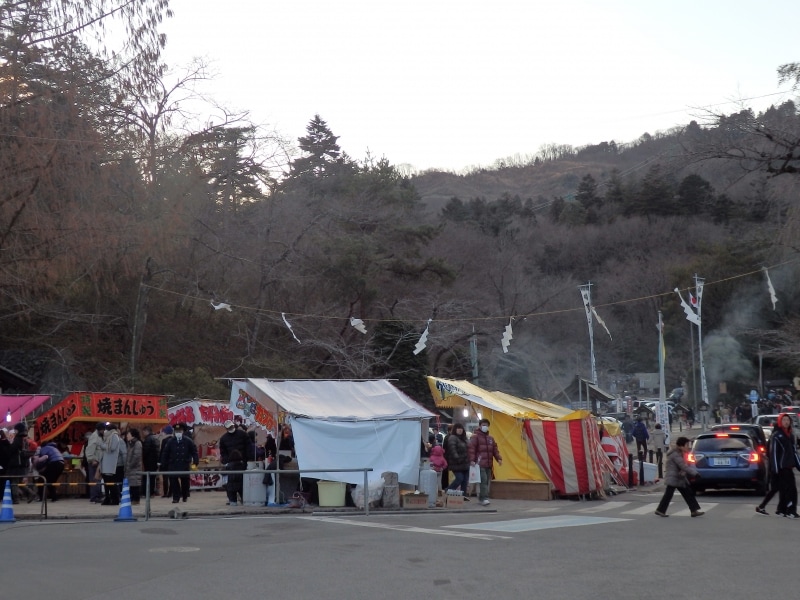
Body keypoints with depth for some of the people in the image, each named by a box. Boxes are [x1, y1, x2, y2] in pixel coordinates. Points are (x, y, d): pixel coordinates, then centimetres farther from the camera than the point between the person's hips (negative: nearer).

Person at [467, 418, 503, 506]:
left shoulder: (490, 438, 20)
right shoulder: (475, 437, -2)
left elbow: (495, 449, 20)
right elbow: (471, 448, -11)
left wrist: (498, 458, 5)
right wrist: (472, 460, -22)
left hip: (488, 464, 8)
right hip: (480, 463, -8)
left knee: (488, 481, 8)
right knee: (483, 480, -15)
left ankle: (482, 497, 16)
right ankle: (484, 498, -18)